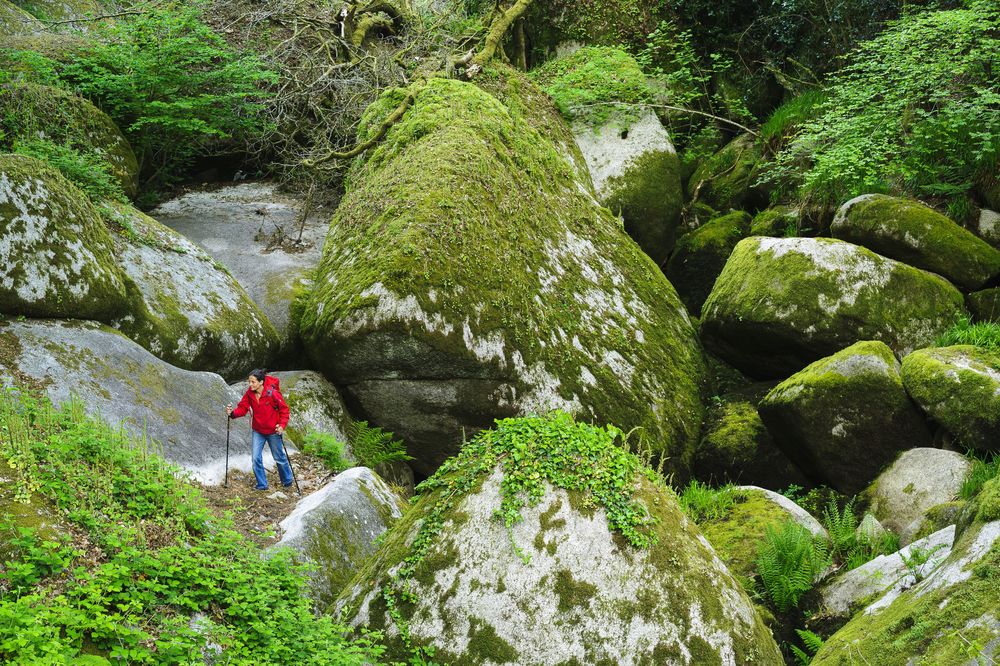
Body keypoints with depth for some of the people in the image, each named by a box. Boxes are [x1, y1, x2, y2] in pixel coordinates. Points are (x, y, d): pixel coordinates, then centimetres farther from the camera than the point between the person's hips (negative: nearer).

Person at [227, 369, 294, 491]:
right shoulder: (249, 394, -8)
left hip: (273, 431, -4)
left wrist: (282, 425, -22)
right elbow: (242, 408, -7)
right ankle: (262, 485, 12)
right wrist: (232, 413, -27)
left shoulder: (272, 393, -22)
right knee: (256, 458, -2)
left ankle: (287, 481, 34)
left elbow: (284, 409, -14)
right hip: (258, 431, 4)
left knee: (279, 457, 11)